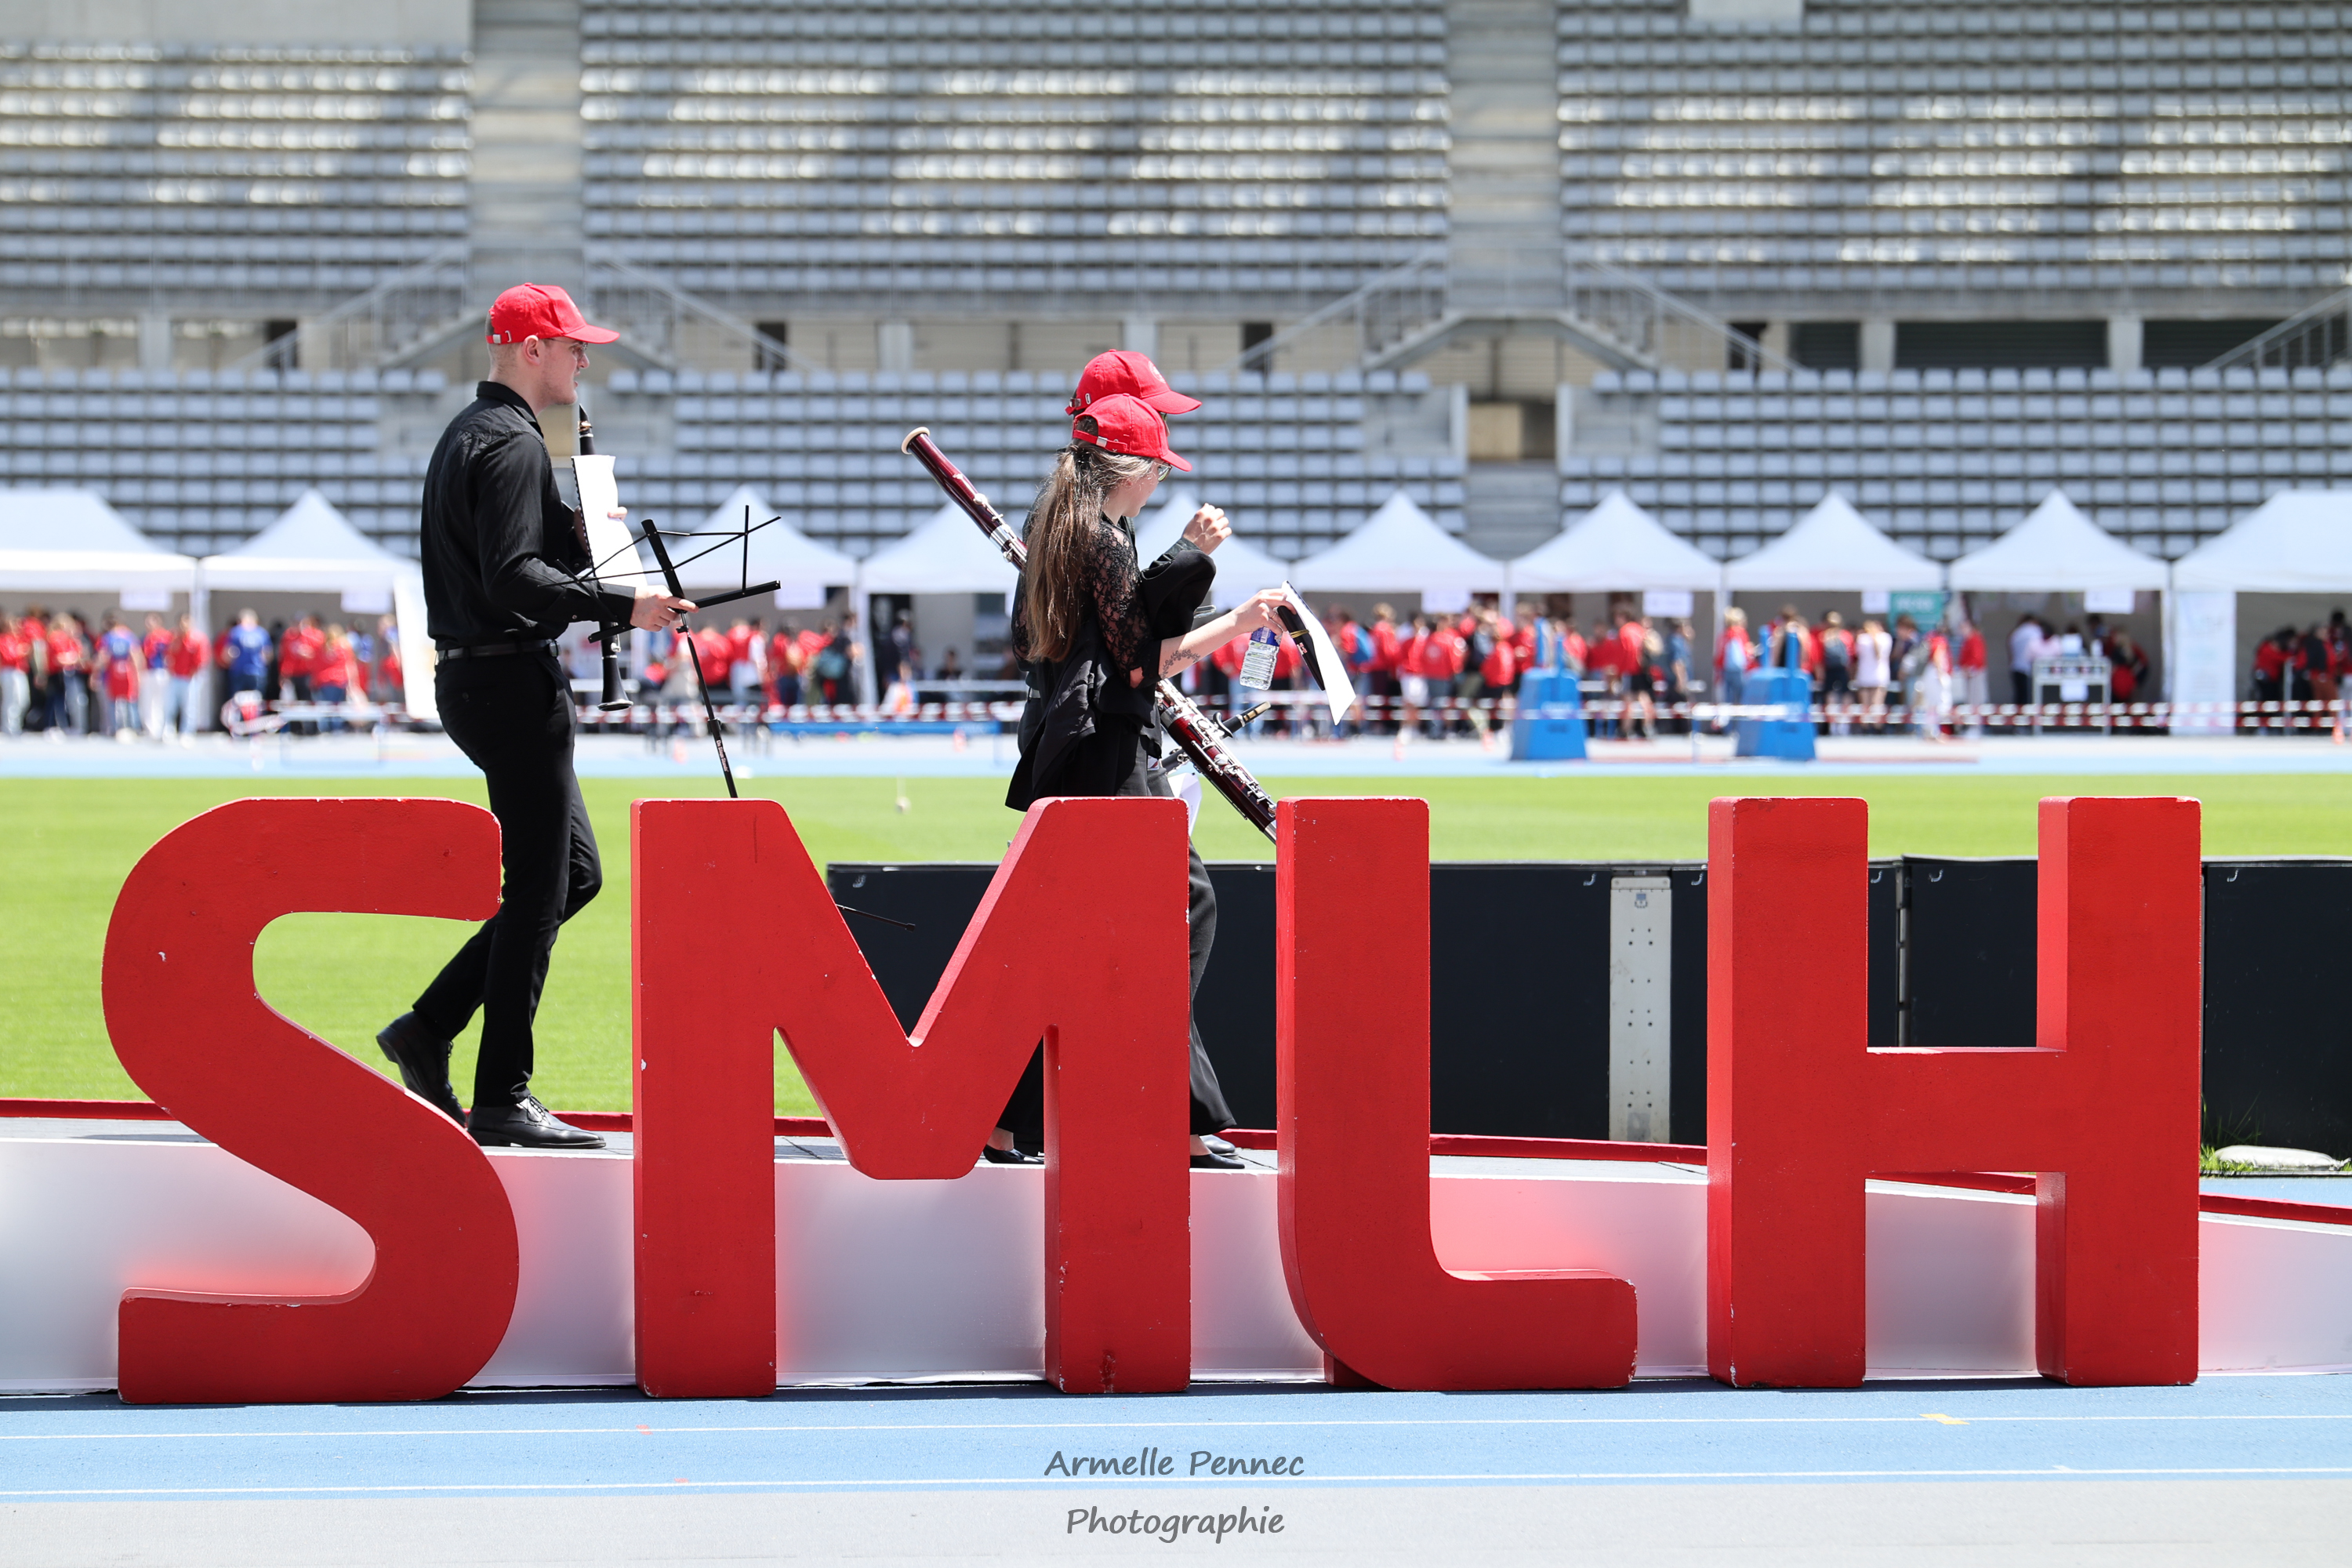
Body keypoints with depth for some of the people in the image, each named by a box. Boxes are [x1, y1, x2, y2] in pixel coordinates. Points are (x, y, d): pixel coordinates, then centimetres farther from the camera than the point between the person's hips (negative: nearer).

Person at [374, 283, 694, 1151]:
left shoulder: (467, 435, 19)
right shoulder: (512, 444, -14)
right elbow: (513, 577, -25)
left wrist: (574, 535, 13)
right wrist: (622, 605, -26)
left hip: (472, 679, 11)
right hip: (513, 680, -11)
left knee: (572, 873, 15)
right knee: (538, 886, -6)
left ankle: (430, 1028, 13)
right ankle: (502, 1097, -4)